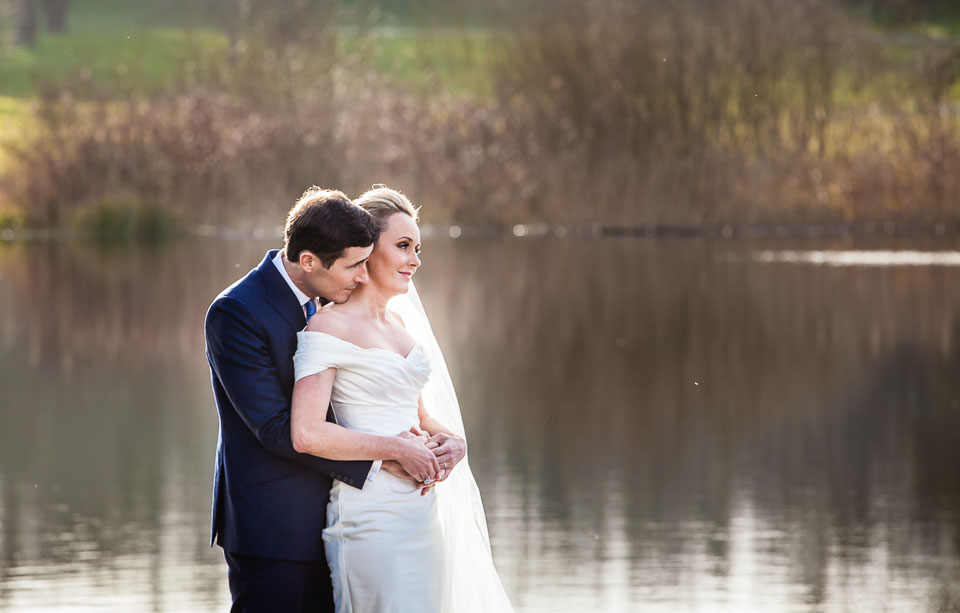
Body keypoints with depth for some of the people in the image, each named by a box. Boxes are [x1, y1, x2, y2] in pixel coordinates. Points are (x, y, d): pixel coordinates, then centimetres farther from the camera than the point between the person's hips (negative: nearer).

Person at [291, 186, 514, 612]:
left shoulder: (401, 321, 15)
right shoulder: (328, 327, -9)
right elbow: (307, 434, -20)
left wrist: (453, 441, 1)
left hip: (423, 511, 8)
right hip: (372, 515, -8)